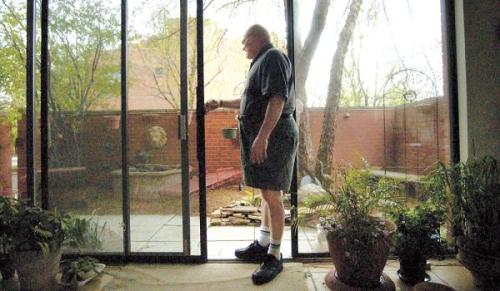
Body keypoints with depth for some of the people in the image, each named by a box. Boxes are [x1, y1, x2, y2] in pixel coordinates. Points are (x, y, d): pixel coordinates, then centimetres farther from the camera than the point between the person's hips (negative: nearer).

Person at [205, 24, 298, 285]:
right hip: (261, 136, 10)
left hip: (273, 136, -10)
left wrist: (262, 136, -27)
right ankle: (263, 244, 26)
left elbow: (277, 99, -21)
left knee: (272, 195, -7)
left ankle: (275, 256, 4)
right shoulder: (261, 62, 24)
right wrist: (220, 103, 37)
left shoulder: (273, 57, -7)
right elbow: (249, 101, 35)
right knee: (267, 193, 14)